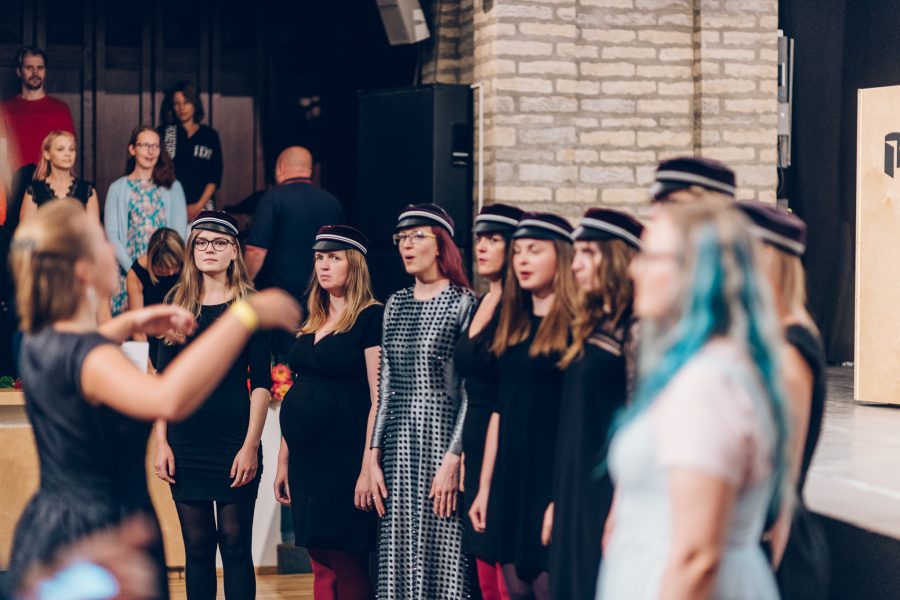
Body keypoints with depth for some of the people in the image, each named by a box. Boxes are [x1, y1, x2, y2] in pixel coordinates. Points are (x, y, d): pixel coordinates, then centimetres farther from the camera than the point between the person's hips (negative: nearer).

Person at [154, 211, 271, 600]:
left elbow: (261, 382, -3)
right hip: (186, 440, 3)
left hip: (233, 438, -3)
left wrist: (251, 445, -10)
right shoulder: (177, 301, 8)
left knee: (235, 545, -1)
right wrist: (161, 441, 0)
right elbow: (164, 378, 8)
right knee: (197, 546, 7)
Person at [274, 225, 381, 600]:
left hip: (344, 457, -7)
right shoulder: (312, 323, 15)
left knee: (347, 568, -4)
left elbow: (379, 399, -13)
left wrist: (368, 468, -19)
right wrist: (284, 462, 15)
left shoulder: (371, 317, -8)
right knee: (321, 567, 9)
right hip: (307, 458, 7)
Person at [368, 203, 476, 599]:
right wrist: (374, 457, 7)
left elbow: (471, 391, -8)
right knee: (399, 561, 6)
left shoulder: (462, 303, -4)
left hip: (440, 441, -6)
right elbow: (385, 385, 13)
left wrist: (453, 460, -15)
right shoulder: (396, 304, 13)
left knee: (442, 557, -5)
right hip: (398, 447, 6)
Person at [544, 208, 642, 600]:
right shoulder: (593, 325, 13)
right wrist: (559, 500, 16)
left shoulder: (635, 329, -12)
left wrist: (622, 510, -18)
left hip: (608, 492, -9)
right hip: (575, 494, 9)